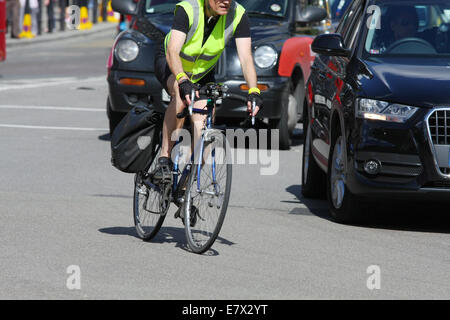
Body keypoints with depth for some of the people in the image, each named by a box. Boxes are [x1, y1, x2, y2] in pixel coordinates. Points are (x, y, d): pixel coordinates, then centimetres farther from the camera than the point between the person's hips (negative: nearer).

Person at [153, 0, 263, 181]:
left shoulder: (238, 15, -24)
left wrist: (254, 92, -44)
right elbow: (172, 51, -43)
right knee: (181, 95, -36)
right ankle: (164, 160, -31)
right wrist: (183, 81, -61)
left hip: (203, 74, 4)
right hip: (171, 64, -4)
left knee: (203, 125, -13)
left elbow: (246, 57, -28)